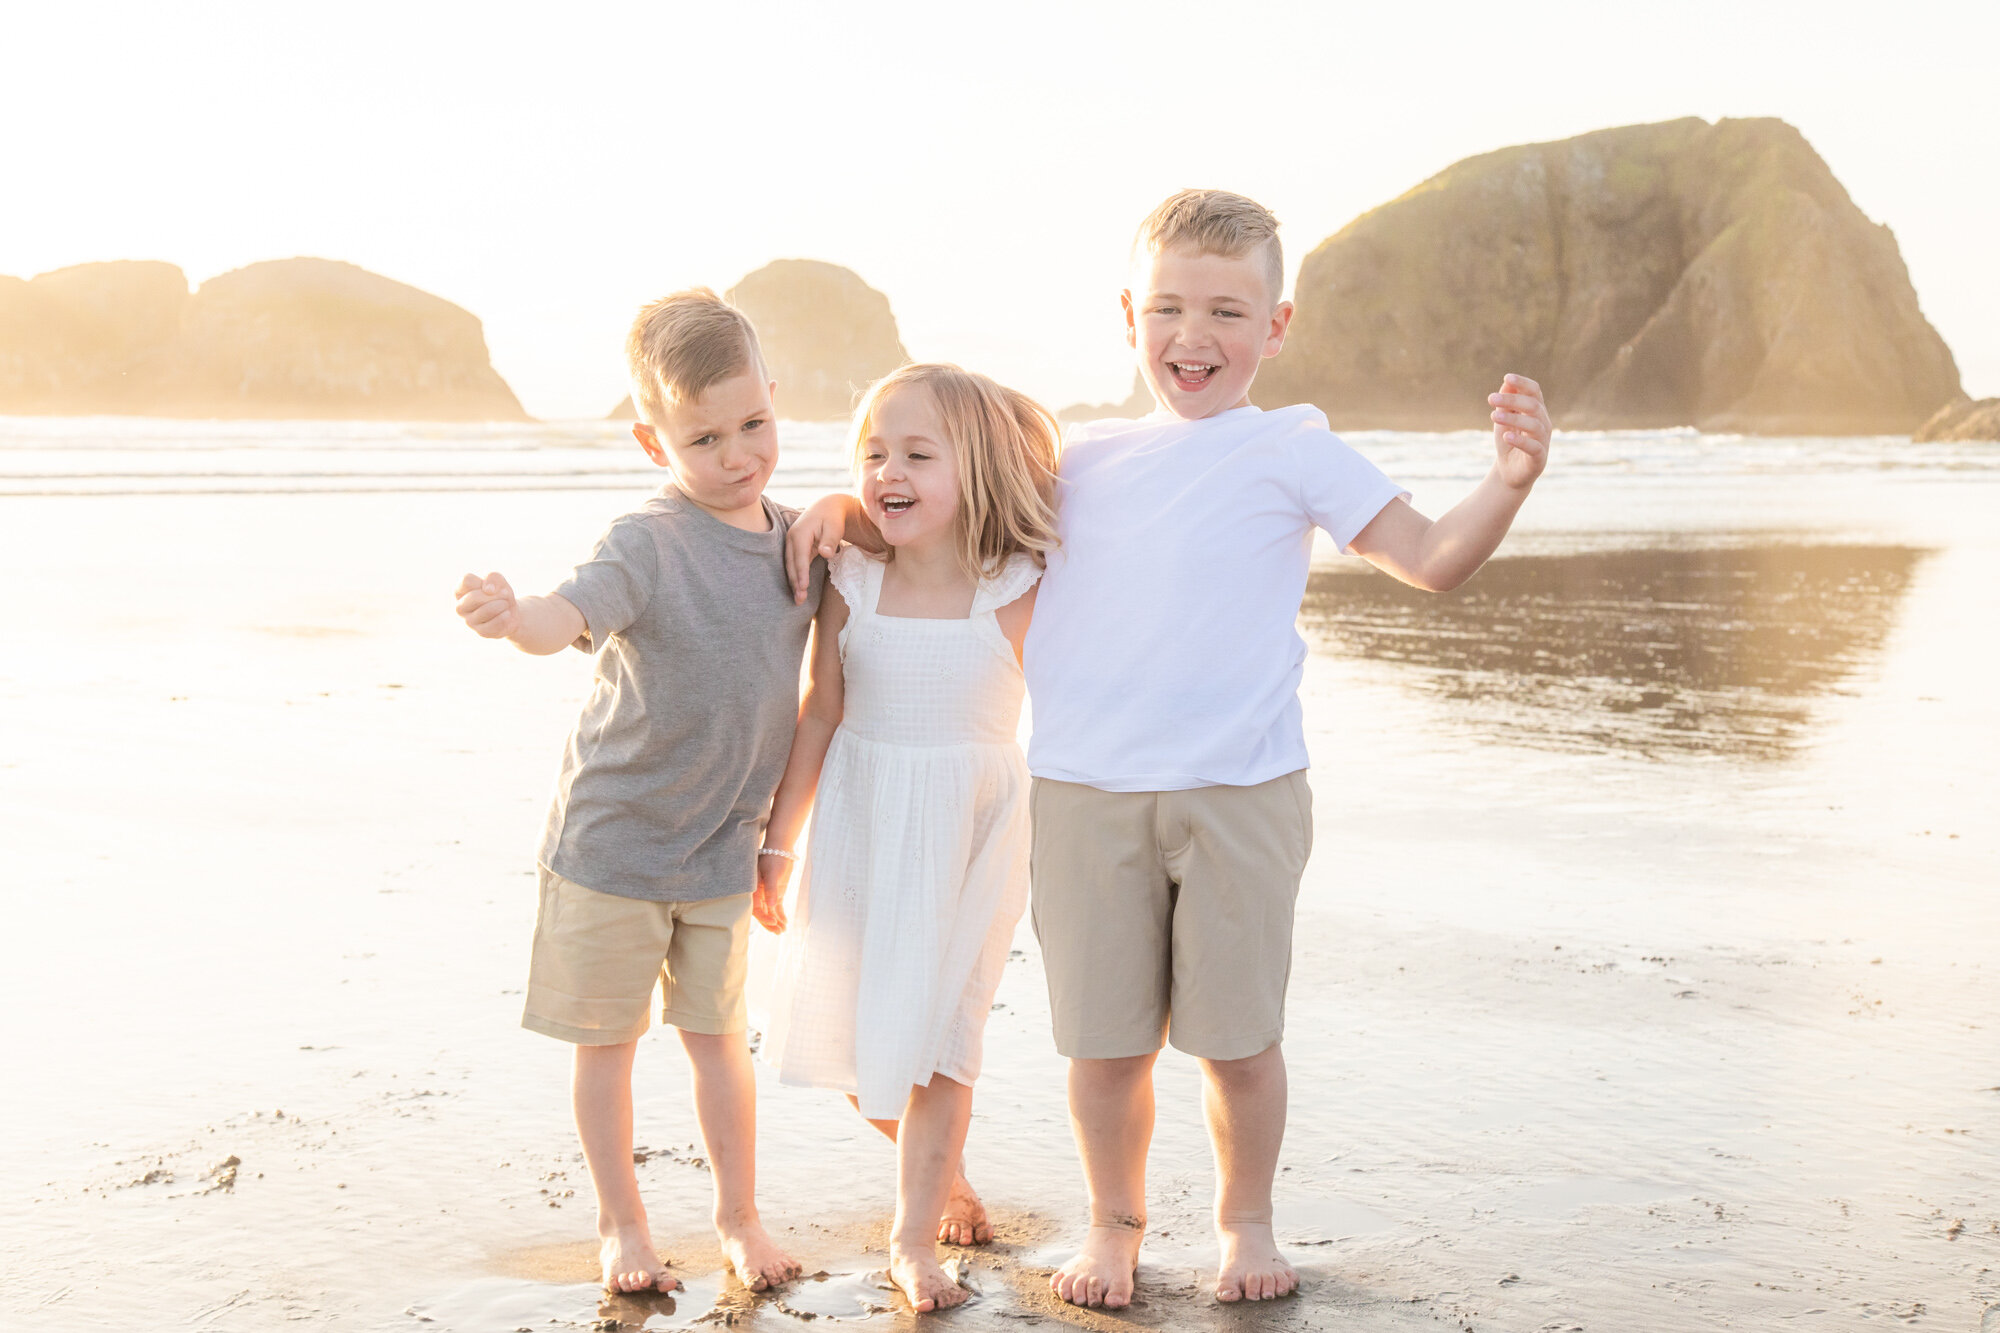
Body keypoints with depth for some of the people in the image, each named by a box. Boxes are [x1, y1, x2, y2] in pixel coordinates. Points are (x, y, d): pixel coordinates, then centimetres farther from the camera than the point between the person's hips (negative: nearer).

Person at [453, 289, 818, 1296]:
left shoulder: (798, 541, -1)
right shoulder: (647, 545, -19)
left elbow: (816, 674, 19)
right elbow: (568, 615, -39)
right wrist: (510, 616, -58)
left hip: (723, 847, 4)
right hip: (613, 836, -4)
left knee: (716, 1032, 13)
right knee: (607, 1036, 10)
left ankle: (738, 1214, 29)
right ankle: (620, 1222, 26)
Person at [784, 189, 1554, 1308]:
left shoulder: (1292, 450, 3)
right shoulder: (1084, 459, 12)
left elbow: (1434, 561, -5)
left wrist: (1511, 481, -22)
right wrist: (847, 502, 8)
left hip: (1242, 796, -2)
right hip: (1087, 794, 2)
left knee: (1238, 1035, 7)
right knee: (1106, 1040, 8)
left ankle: (1247, 1221, 31)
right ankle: (1114, 1225, 30)